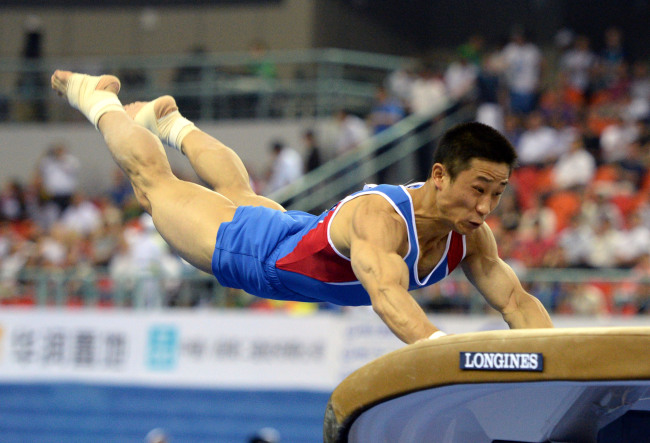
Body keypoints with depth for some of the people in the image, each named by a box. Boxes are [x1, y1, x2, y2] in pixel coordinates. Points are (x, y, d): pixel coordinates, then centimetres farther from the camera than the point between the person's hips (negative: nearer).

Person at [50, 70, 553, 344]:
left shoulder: (470, 234, -27)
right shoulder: (380, 215, -49)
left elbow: (515, 299, -26)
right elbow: (389, 296, -64)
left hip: (301, 235, 6)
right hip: (255, 255, -6)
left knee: (238, 194, 37)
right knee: (154, 181, 18)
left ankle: (171, 122, 65)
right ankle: (100, 100, 45)